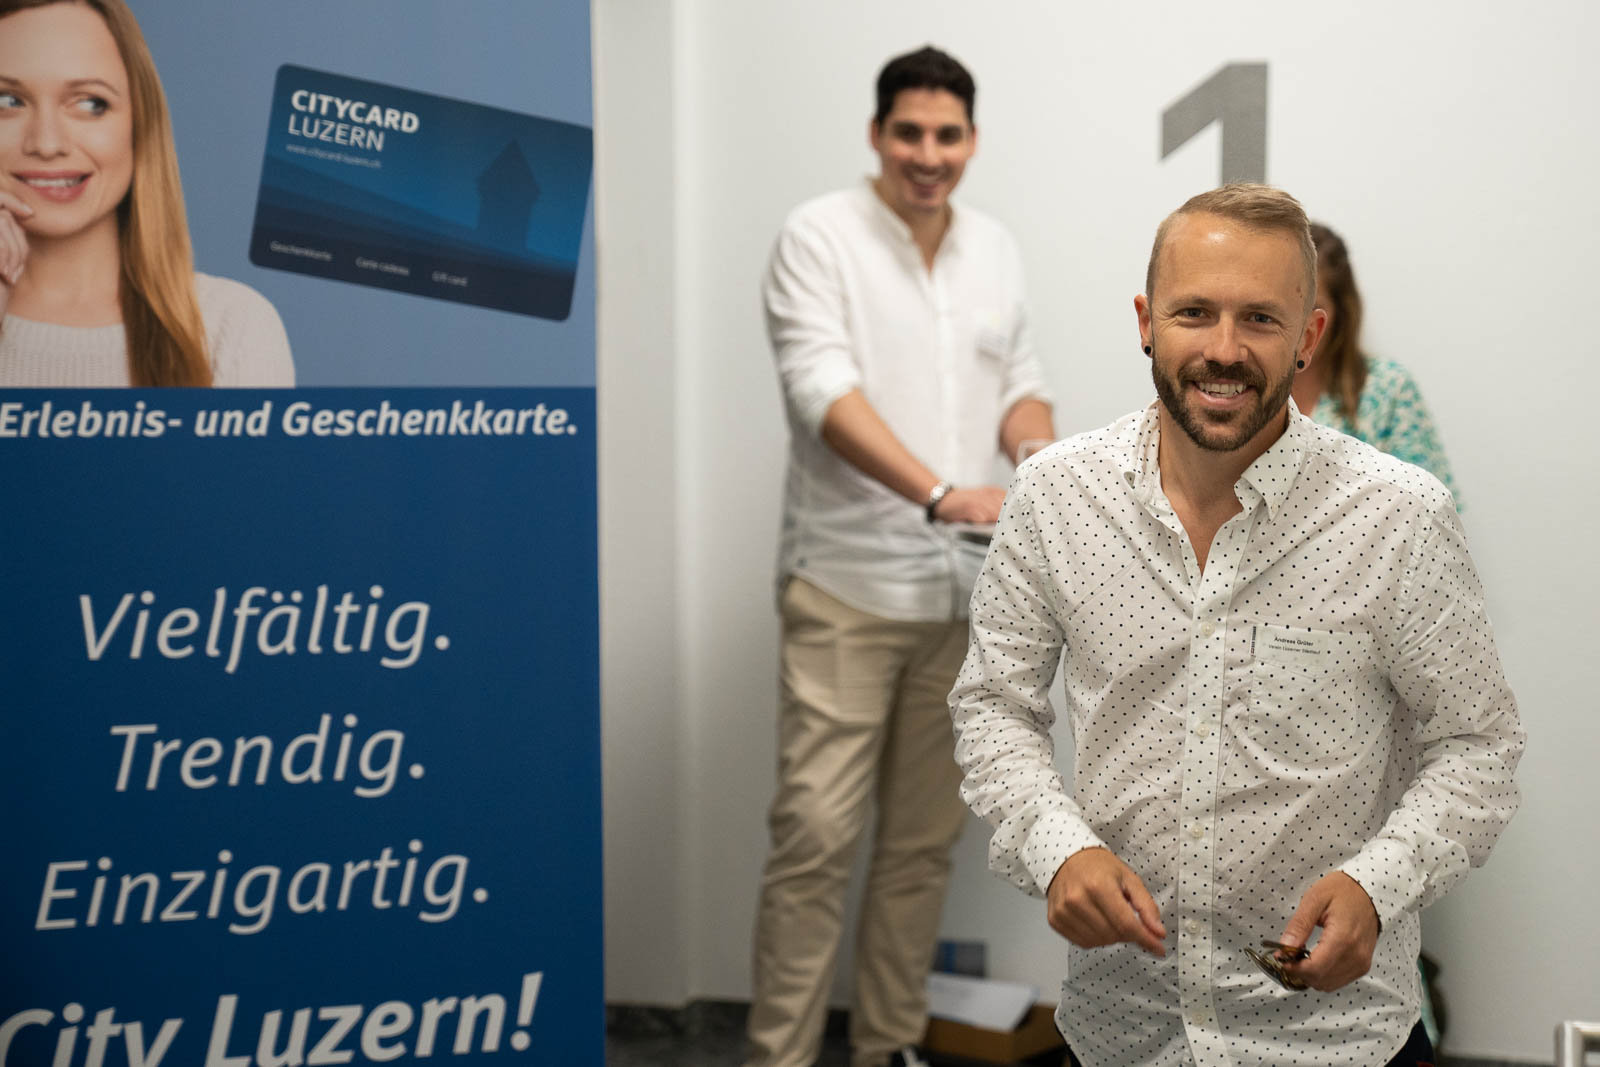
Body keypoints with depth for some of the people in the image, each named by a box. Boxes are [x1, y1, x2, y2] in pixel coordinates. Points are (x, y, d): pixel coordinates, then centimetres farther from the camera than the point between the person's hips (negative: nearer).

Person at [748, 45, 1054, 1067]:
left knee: (927, 837, 11)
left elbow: (1019, 386, 17)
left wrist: (1040, 454, -7)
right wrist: (943, 494, -28)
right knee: (817, 832, -7)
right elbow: (826, 390, -17)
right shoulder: (819, 236, -5)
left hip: (964, 590, 6)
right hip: (847, 588, -5)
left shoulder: (996, 248, 14)